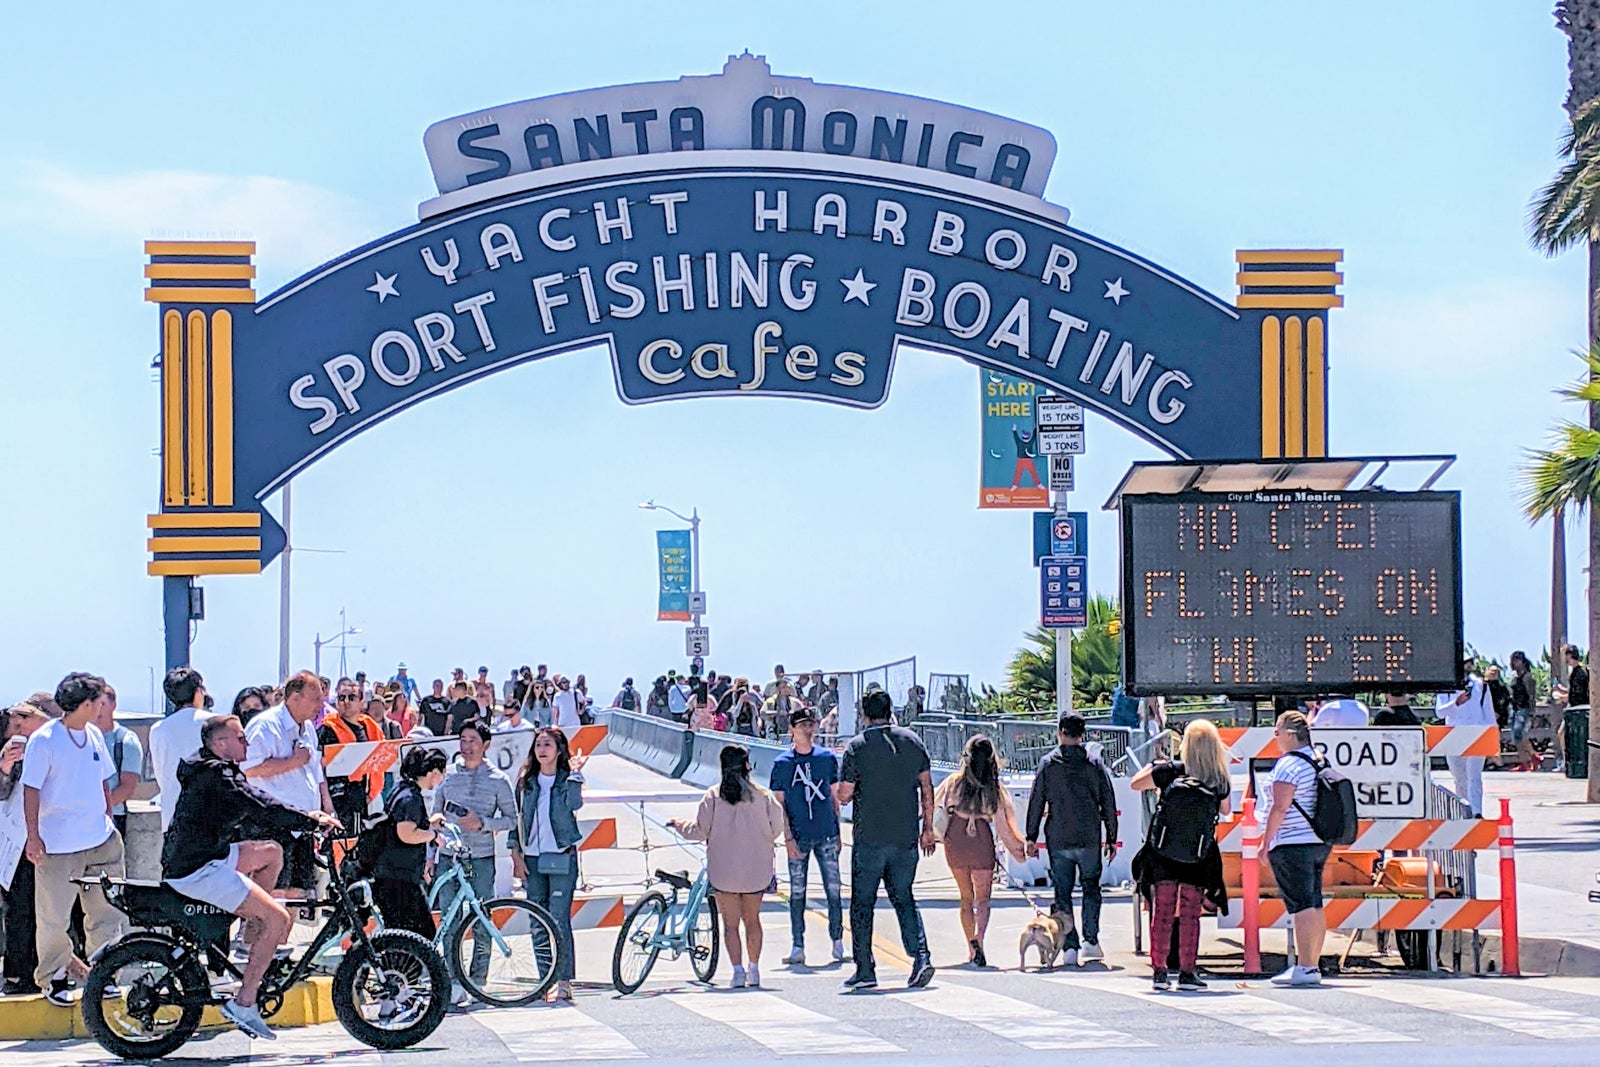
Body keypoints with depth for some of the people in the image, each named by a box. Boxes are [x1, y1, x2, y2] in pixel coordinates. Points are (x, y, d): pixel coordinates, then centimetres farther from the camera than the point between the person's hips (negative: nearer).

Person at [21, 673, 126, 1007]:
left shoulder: (95, 735, 8)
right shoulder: (43, 740, -11)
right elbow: (31, 791, -10)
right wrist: (33, 836, -13)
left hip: (100, 841, 6)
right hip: (57, 845, -6)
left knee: (107, 910, 7)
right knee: (53, 917, 1)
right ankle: (53, 977, 17)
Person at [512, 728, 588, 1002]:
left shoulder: (566, 780, 1)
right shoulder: (526, 781, 10)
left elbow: (574, 803, -20)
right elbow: (516, 818, 11)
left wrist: (575, 773, -18)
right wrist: (516, 855, 4)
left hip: (561, 858, -4)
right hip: (532, 858, 4)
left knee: (559, 921, -11)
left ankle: (564, 982, -9)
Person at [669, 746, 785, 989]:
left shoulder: (713, 796, -8)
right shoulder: (762, 795, -5)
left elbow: (699, 831, -6)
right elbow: (776, 829, 0)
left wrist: (679, 825, 14)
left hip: (724, 871, -2)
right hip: (756, 870, 2)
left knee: (730, 923, 4)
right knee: (752, 919, 16)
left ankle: (738, 971, -4)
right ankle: (754, 969, 18)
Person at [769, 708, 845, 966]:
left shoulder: (827, 758, 6)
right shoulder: (782, 763, 0)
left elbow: (834, 797, 12)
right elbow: (779, 803, 0)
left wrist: (837, 831, 10)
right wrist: (788, 837, -7)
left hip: (827, 835, 1)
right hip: (798, 838, -1)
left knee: (833, 890, 2)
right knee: (797, 893, 3)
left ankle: (838, 943, 12)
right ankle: (797, 948, 7)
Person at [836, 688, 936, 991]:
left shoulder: (857, 746, -7)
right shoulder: (912, 741, 4)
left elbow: (844, 795, -8)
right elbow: (927, 787, 7)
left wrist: (839, 791, 16)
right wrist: (927, 827, 14)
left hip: (870, 838, -4)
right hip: (906, 836, 4)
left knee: (862, 903, 6)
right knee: (903, 898, 13)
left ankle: (865, 970, 5)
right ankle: (921, 957, -5)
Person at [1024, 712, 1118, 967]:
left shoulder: (1048, 764, -2)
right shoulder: (1095, 764, 0)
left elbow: (1036, 802, 0)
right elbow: (1109, 804, 4)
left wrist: (1031, 837, 7)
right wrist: (1111, 838, 12)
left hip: (1058, 840, -1)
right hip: (1089, 839, 1)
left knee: (1062, 893, 6)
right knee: (1091, 887, 17)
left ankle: (1070, 947, 2)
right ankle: (1090, 940, 5)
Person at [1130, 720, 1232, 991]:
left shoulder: (1170, 771, -9)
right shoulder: (1221, 780, -4)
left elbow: (1136, 783, 4)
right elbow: (1226, 810, 14)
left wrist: (1155, 764, 18)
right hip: (1199, 856, 1)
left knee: (1162, 912, 5)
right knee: (1191, 915, 6)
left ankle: (1159, 970, 5)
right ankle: (1187, 972, 7)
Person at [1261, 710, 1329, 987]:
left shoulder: (1288, 764, -13)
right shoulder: (1319, 761, 14)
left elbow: (1280, 807, -19)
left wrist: (1266, 842, -13)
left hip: (1292, 844, -9)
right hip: (1319, 842, 9)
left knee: (1301, 905, -11)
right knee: (1315, 905, 10)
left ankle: (1305, 967, -13)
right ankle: (1312, 965, 13)